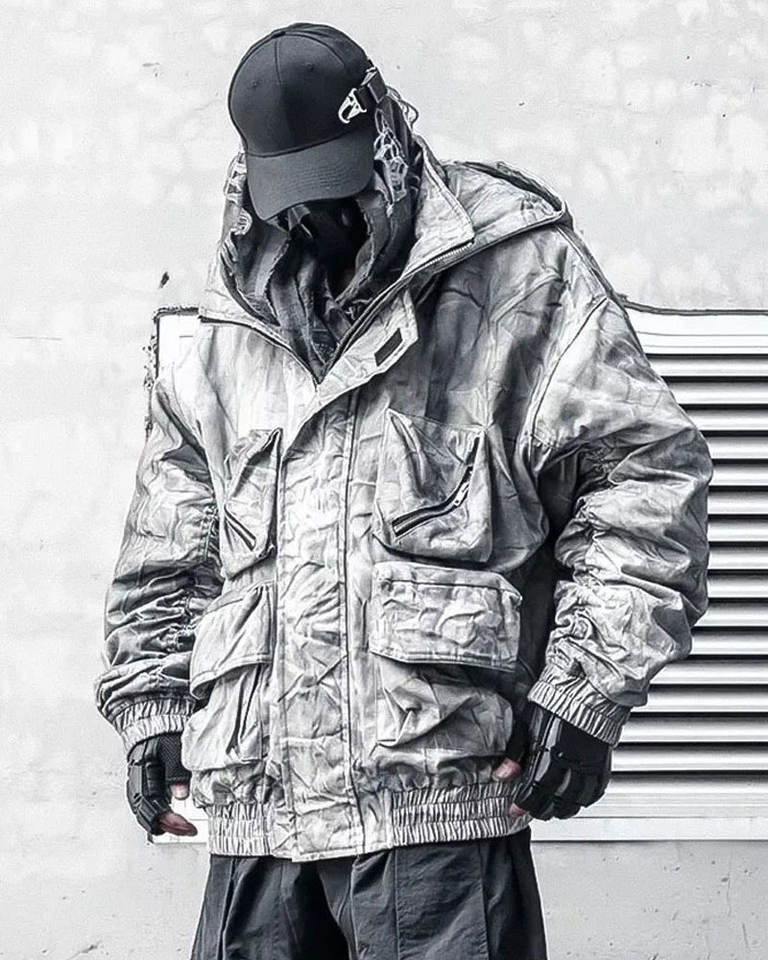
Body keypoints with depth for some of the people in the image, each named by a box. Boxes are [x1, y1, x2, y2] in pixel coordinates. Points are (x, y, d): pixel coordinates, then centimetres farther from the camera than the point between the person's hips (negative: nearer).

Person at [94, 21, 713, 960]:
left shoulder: (516, 275, 3)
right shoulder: (228, 337, 19)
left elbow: (643, 469, -2)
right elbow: (166, 557, 28)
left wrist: (585, 687, -10)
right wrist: (151, 707, 17)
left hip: (438, 787, -5)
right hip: (254, 802, 5)